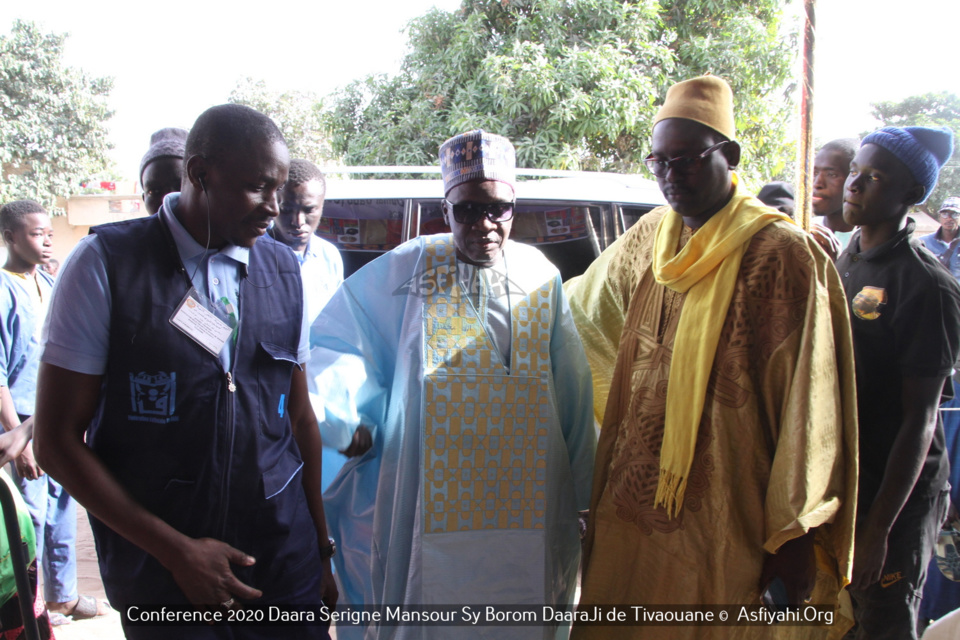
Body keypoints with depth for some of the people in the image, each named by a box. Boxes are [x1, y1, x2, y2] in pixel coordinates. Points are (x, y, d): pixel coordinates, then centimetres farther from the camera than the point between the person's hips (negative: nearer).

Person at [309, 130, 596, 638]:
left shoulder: (542, 277, 4)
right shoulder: (408, 270, -3)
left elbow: (572, 393, 7)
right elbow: (335, 344, 4)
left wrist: (582, 494, 10)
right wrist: (347, 421, -11)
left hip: (526, 505, 2)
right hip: (433, 502, -1)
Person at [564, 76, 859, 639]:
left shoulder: (782, 254, -11)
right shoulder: (648, 238, 7)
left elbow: (807, 403, -11)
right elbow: (579, 304, 26)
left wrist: (795, 535, -10)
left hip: (720, 528, -5)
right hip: (629, 506, 6)